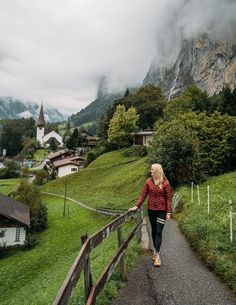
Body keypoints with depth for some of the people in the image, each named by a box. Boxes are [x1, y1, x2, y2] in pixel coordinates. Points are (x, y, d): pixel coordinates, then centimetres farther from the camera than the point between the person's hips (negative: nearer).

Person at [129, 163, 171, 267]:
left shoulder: (165, 183, -8)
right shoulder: (148, 182, -2)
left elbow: (168, 198, -5)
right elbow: (143, 195, 0)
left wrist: (168, 212, -7)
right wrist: (136, 206, -9)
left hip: (161, 210, -3)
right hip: (151, 210, 3)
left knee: (159, 232, -4)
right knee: (154, 230, 14)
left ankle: (157, 254, 2)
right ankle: (155, 250, 29)